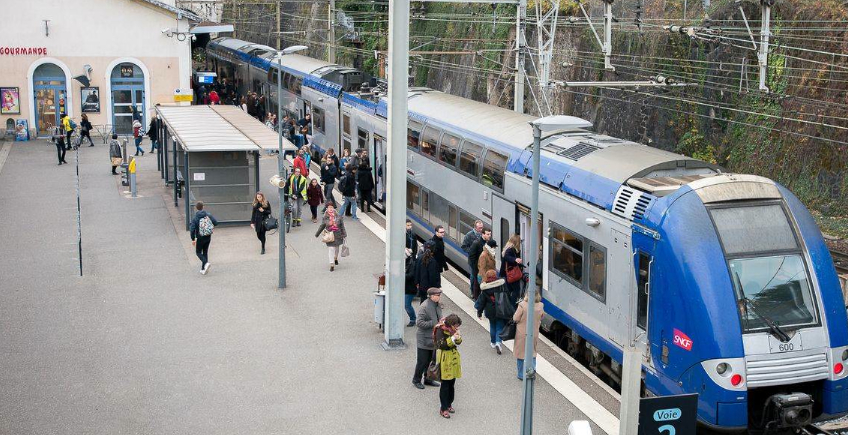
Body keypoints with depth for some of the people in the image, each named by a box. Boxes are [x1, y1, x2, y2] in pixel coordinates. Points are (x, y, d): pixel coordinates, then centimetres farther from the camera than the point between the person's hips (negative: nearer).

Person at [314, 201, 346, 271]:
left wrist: (344, 234, 3)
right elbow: (322, 226, 6)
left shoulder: (338, 216, -5)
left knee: (336, 248, 18)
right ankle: (332, 265, -1)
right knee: (331, 249, -7)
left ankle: (336, 258, 48)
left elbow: (342, 226, 2)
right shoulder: (325, 217, -6)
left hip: (337, 235, 2)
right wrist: (317, 234, 12)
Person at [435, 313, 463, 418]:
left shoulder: (453, 329, 5)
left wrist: (458, 337, -13)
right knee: (445, 384, -3)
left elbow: (459, 342, 8)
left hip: (454, 357, 7)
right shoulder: (440, 330, -16)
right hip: (445, 359, -7)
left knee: (452, 383, 13)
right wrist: (452, 339, -27)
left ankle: (449, 404, 27)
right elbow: (441, 345, -22)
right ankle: (443, 408, 4)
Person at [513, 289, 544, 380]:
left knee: (520, 353, 12)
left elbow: (515, 318, -15)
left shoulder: (522, 305, -24)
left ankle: (521, 375, 19)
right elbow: (541, 317, 5)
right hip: (534, 334, 3)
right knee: (532, 354, 22)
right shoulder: (540, 306, -10)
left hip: (522, 333, -3)